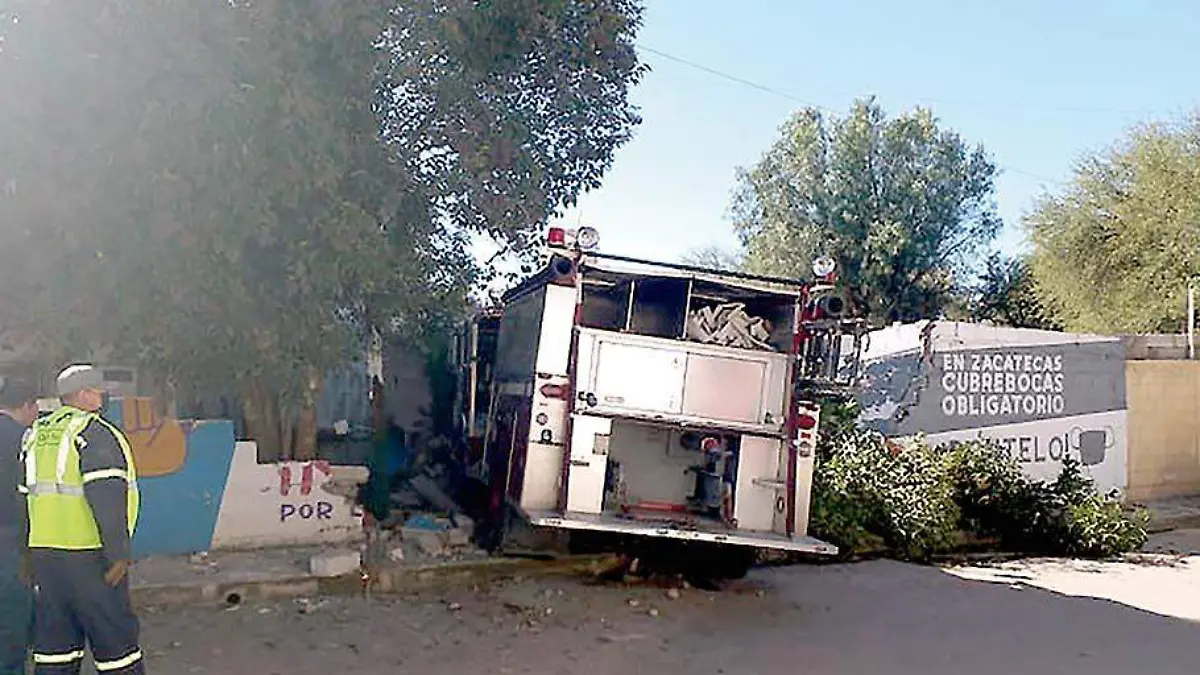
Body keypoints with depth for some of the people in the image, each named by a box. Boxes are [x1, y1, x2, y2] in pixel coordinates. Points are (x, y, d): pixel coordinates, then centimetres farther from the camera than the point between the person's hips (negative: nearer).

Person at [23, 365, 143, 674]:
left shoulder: (36, 434, 14)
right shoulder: (95, 433, -11)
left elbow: (27, 492, 15)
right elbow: (106, 496, -20)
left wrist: (30, 556, 19)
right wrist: (119, 553, -18)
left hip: (42, 553, 7)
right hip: (87, 555, -7)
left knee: (55, 641, 13)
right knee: (114, 637, 2)